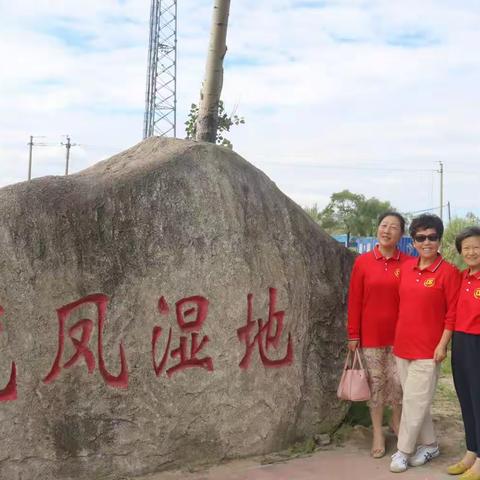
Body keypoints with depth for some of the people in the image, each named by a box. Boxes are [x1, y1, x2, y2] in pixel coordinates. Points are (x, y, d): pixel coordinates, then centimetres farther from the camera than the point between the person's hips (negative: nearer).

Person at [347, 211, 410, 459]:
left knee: (398, 380, 8)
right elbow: (354, 300, -2)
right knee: (375, 381, 9)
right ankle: (378, 433, 22)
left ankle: (397, 421, 35)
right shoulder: (362, 262, -4)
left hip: (399, 334, 0)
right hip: (370, 334, 0)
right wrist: (353, 334, -2)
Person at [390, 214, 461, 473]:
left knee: (414, 401, 0)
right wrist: (397, 338, 14)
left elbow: (453, 312, -10)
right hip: (402, 345, 6)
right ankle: (429, 444, 29)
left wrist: (442, 345, -13)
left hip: (427, 349, -6)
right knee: (416, 400, 14)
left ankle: (403, 451, 12)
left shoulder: (449, 272, -10)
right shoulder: (406, 267, 7)